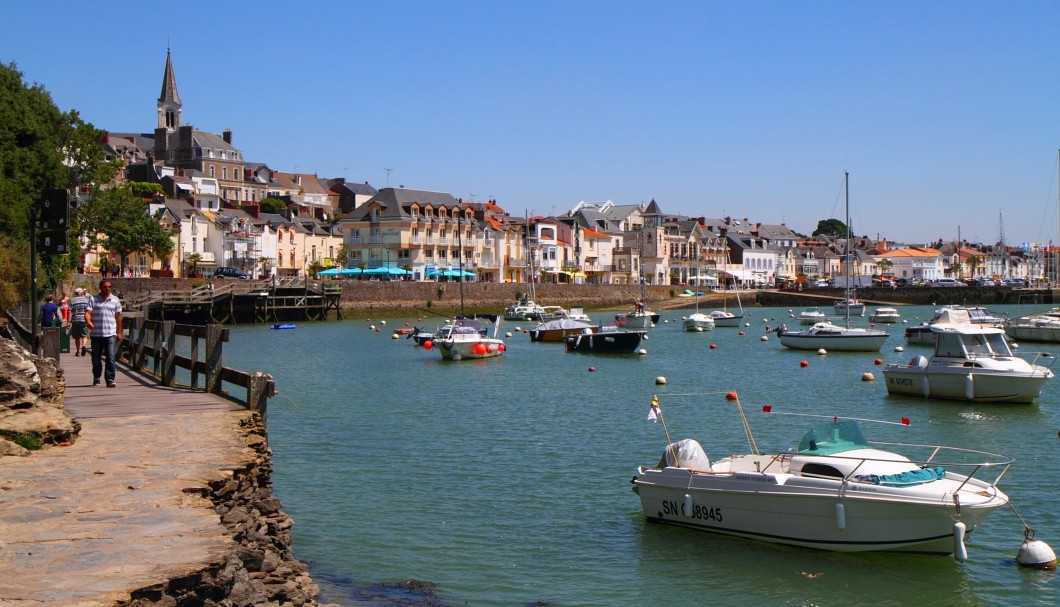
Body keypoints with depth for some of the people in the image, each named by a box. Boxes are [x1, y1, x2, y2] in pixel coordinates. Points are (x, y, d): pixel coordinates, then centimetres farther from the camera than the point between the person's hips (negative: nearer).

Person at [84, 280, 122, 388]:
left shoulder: (115, 300, 10)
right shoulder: (93, 299, 6)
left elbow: (118, 317, 14)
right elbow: (88, 313, -4)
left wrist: (119, 332, 13)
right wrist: (88, 321, -26)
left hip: (110, 334, 0)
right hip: (96, 334, 0)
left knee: (110, 358, -10)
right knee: (96, 358, 9)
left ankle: (110, 380, -10)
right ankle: (96, 379, 24)